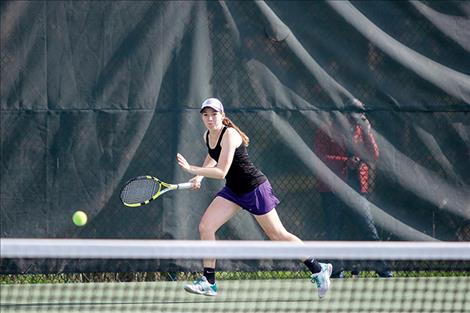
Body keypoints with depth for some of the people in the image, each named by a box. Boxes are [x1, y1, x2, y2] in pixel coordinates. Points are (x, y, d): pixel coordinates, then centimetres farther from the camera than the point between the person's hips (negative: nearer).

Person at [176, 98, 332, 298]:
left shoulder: (229, 135, -24)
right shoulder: (207, 136, 2)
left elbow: (221, 172, -30)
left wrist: (191, 170, -31)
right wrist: (200, 176, 8)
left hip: (255, 189, -8)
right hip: (232, 190, 8)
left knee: (278, 235, 0)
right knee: (205, 227, -8)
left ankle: (318, 269, 15)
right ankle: (208, 282, -4)